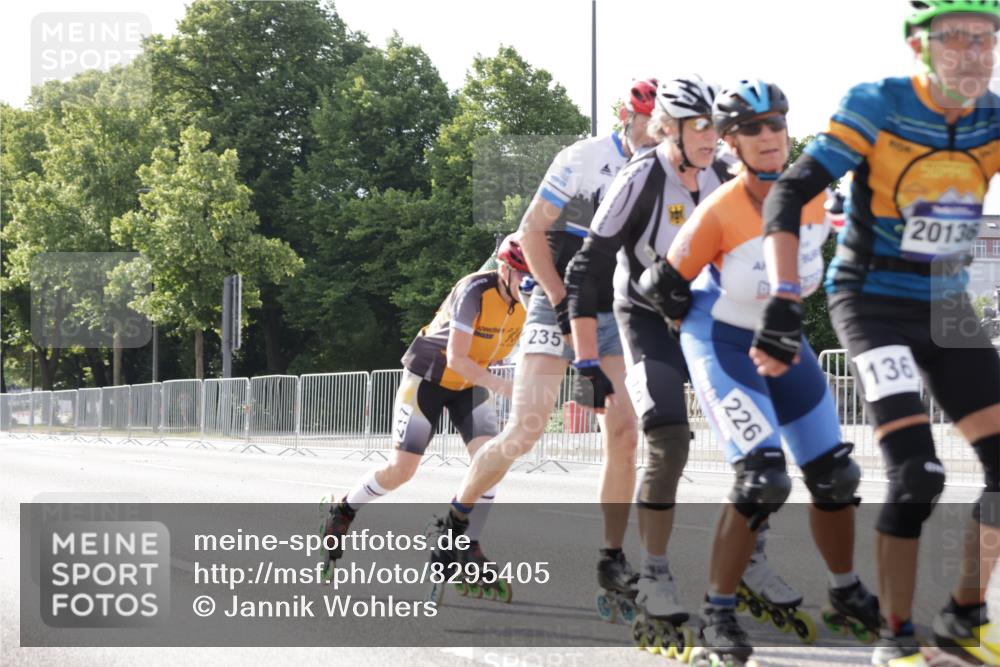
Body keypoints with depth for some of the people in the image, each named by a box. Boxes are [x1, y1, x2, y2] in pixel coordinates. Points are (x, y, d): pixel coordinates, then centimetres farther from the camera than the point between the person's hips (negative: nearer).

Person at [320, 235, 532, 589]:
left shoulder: (528, 299, -11)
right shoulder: (476, 291, -30)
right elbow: (456, 359, -30)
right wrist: (502, 386, -36)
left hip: (470, 383, 5)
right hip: (429, 375, -5)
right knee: (402, 470, -8)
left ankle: (466, 546, -5)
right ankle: (341, 513, 18)